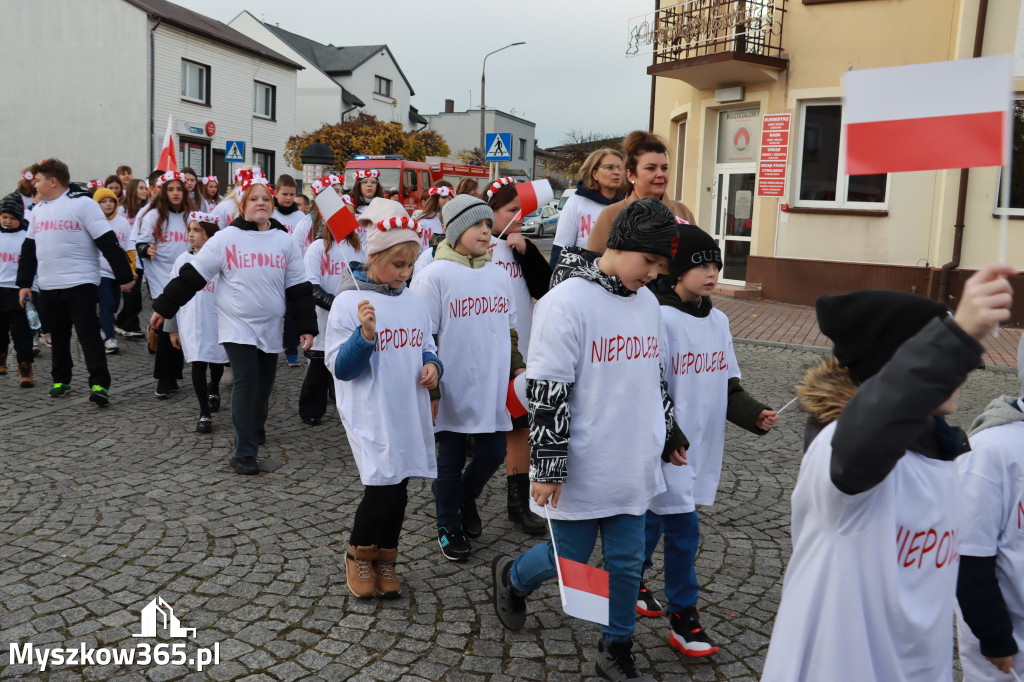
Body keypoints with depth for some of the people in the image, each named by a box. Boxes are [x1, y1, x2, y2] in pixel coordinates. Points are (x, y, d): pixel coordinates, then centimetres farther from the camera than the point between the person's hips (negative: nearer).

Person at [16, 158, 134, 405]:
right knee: (58, 335, 15)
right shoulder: (38, 209, 15)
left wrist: (125, 276, -14)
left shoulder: (83, 204, -8)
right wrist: (24, 283, 16)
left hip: (80, 283, -7)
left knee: (88, 333, -10)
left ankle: (100, 385, -13)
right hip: (48, 286, 7)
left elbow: (108, 243, -12)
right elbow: (29, 248, 20)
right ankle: (60, 380, 27)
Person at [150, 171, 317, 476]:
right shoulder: (226, 237, -4)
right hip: (237, 325, -3)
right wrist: (163, 307, -1)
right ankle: (244, 453, -5)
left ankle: (255, 428, 42)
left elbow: (299, 288, 5)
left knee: (264, 384, 13)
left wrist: (306, 327, 1)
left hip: (270, 328, 3)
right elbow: (192, 275, -1)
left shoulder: (285, 241, 3)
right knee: (246, 382, -12)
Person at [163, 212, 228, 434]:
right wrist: (172, 328, 8)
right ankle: (205, 414, 1)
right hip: (191, 323, 1)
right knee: (198, 364, -5)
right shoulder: (183, 260, 4)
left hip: (217, 322, -1)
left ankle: (213, 391, 48)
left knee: (216, 362, 17)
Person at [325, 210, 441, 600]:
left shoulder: (414, 302, 7)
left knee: (398, 490, 11)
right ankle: (359, 556, 16)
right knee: (382, 488, -12)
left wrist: (432, 364, -5)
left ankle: (385, 562, 31)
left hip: (409, 414, 6)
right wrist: (365, 334, -28)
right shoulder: (348, 302, -10)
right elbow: (341, 368, -11)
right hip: (370, 417, -5)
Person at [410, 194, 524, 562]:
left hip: (492, 389, 5)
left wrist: (517, 367, 15)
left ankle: (466, 497, 40)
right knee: (450, 460, 9)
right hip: (453, 391, -5)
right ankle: (449, 526, 30)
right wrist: (430, 389, -9)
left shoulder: (499, 275, 9)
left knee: (493, 453, 10)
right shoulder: (435, 275, -8)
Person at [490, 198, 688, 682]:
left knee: (627, 561, 13)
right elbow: (546, 393, -18)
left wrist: (669, 437, 24)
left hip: (633, 468, 6)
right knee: (570, 559, 8)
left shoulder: (647, 302, 6)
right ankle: (511, 577, 39)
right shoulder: (568, 302, -17)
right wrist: (547, 469, -17)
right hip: (583, 472, -6)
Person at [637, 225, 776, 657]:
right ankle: (682, 618, 21)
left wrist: (754, 414, 0)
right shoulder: (660, 319, -15)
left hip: (700, 447, 7)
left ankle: (629, 581, 33)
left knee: (653, 518, 15)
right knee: (683, 529, 1)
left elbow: (728, 385, 14)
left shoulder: (718, 321, 9)